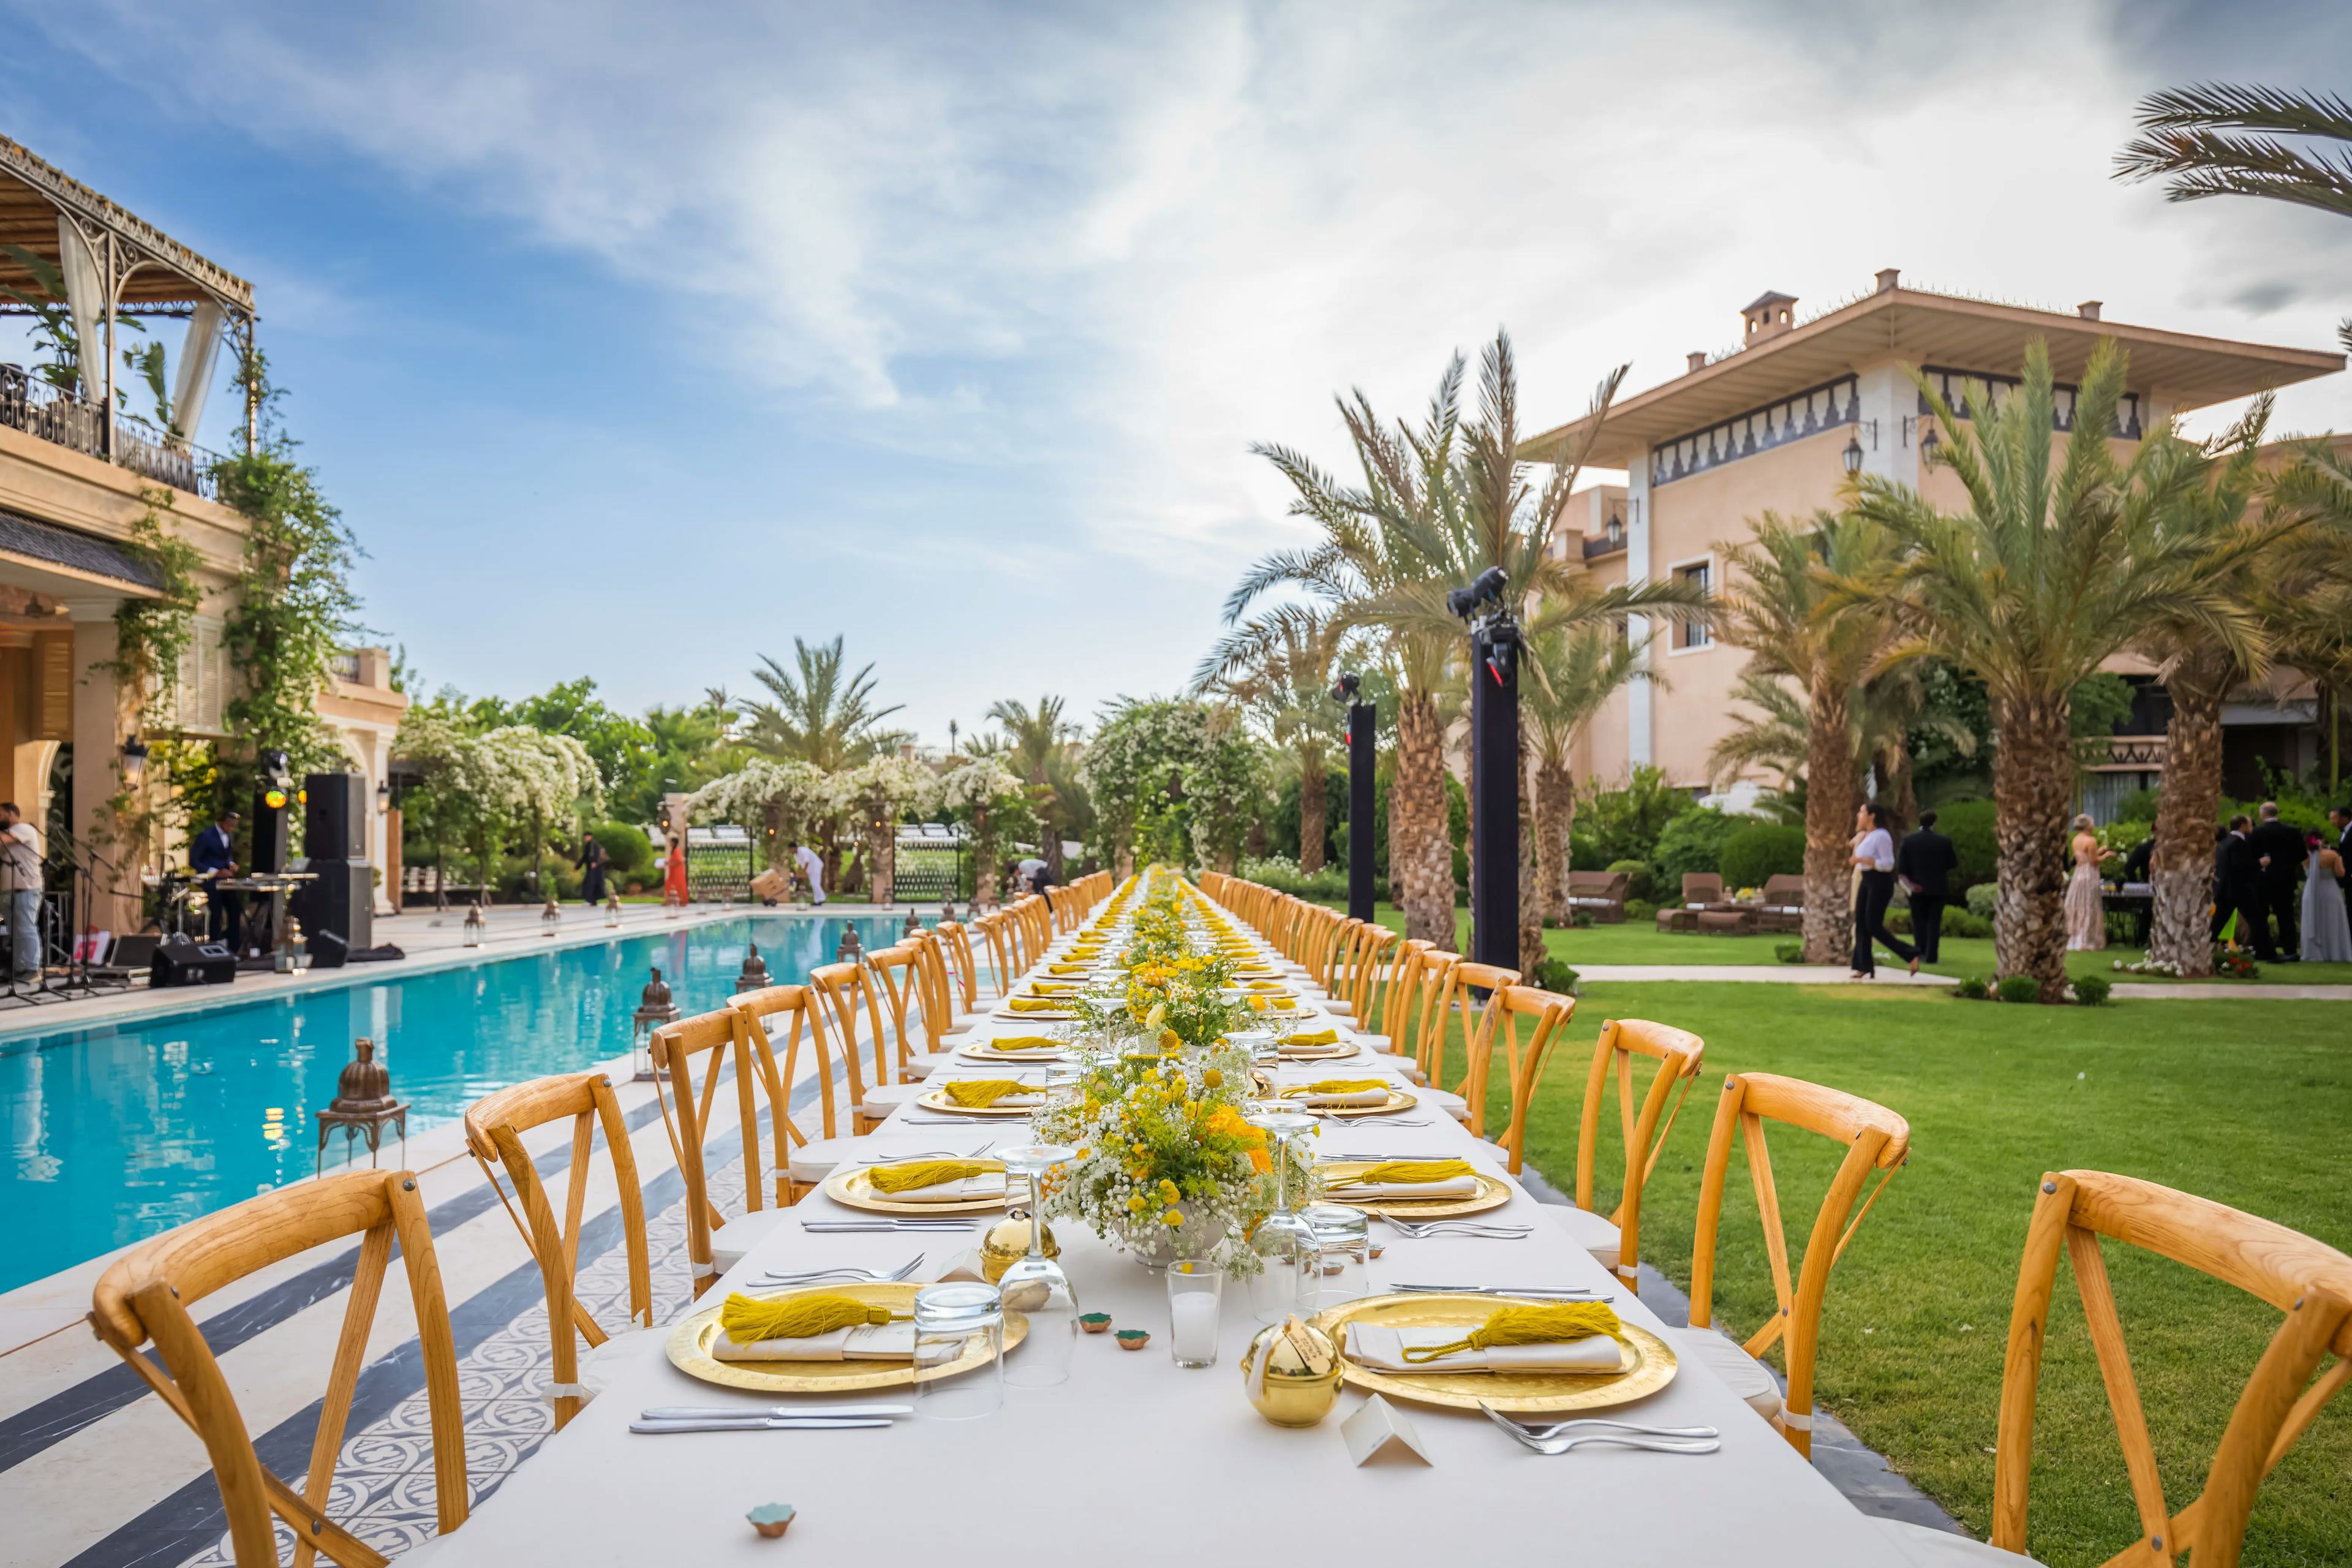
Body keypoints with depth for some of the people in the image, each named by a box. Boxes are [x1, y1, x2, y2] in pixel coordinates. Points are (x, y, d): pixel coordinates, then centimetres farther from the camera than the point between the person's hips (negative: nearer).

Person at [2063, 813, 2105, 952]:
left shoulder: (2076, 840, 9)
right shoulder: (2091, 840, -14)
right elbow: (2093, 861, -15)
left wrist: (2099, 851, 22)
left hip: (2078, 875, 7)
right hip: (2089, 876, -7)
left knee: (2078, 909, 13)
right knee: (2089, 909, -1)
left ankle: (2075, 940, 15)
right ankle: (2086, 942, 0)